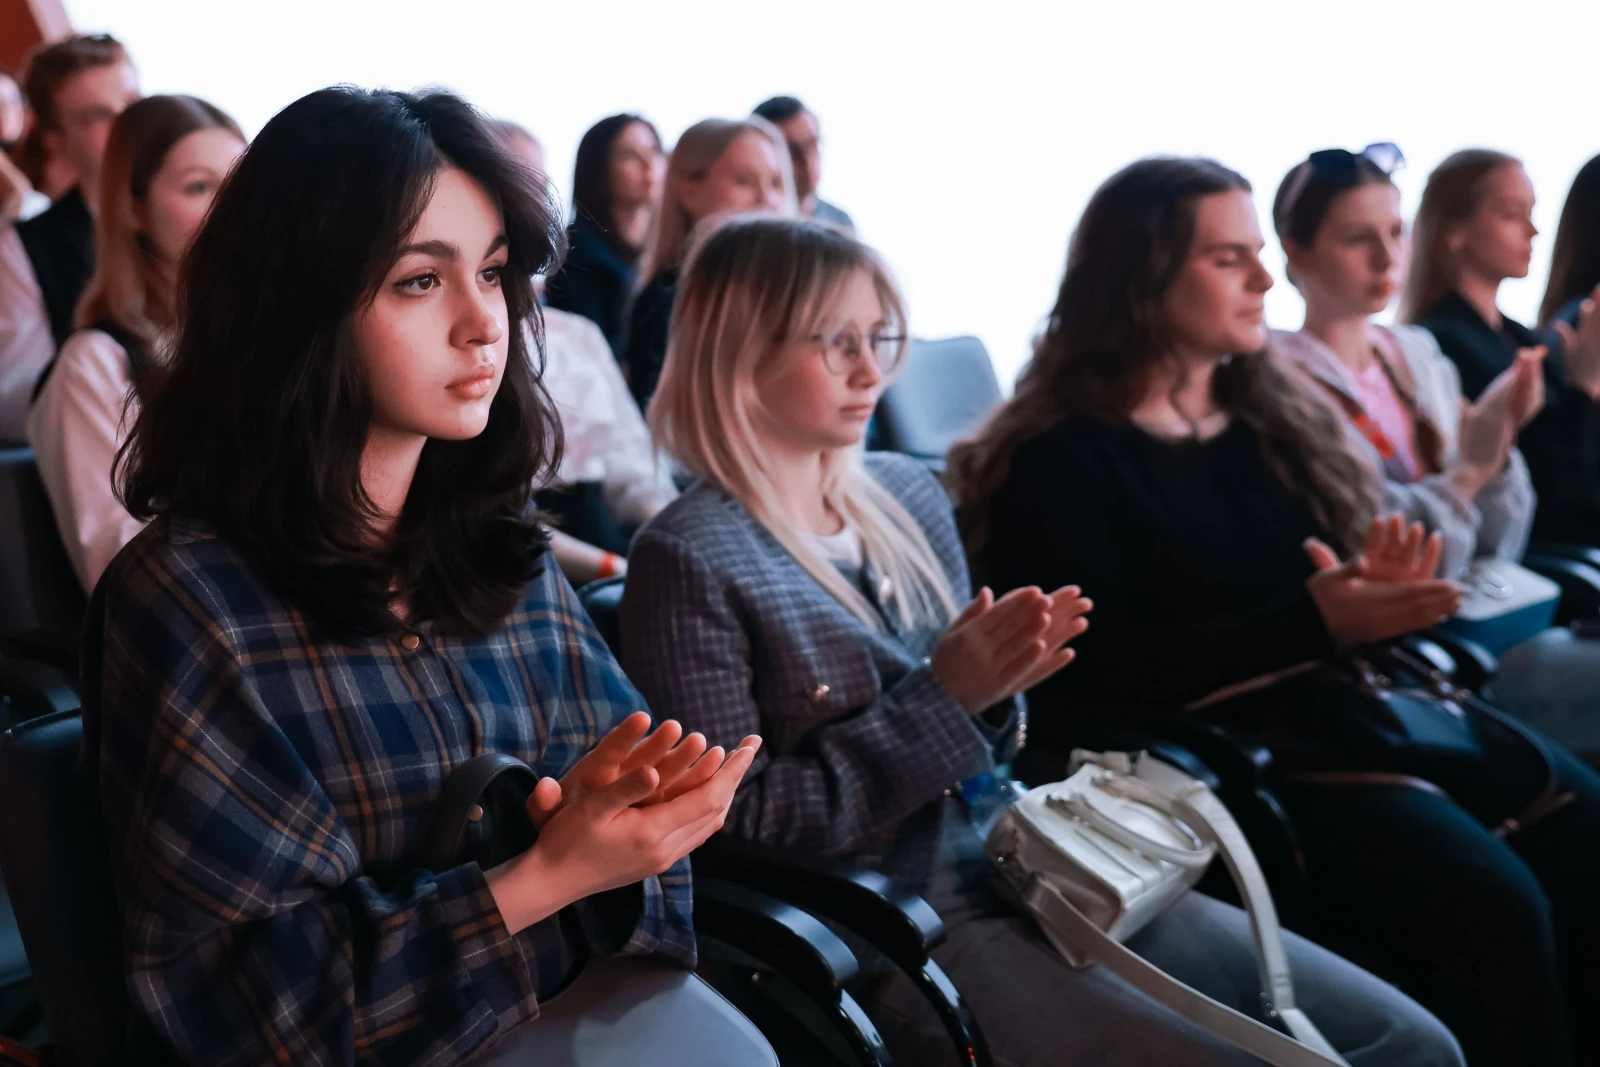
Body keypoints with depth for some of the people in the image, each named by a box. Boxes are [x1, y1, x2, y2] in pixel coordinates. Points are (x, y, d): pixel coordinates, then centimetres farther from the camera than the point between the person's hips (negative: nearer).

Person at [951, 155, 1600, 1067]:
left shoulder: (1276, 414, 17)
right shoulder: (1063, 458, -6)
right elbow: (1093, 675, -14)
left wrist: (1380, 592, -6)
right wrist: (1314, 622, -20)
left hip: (1360, 707, 7)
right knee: (1487, 902, -25)